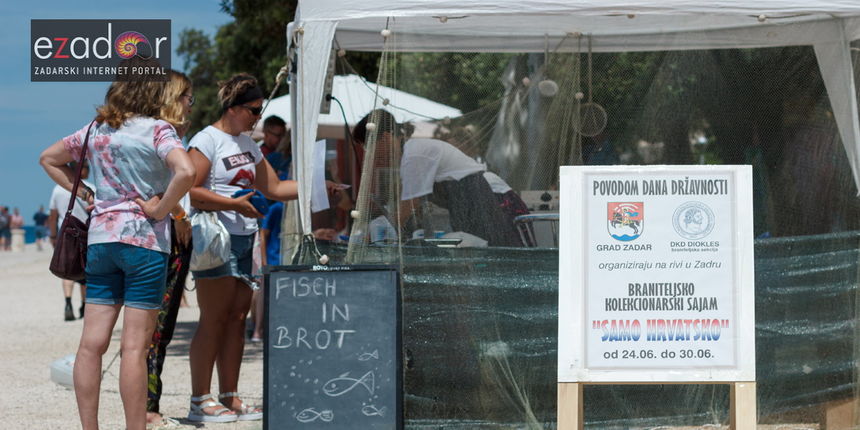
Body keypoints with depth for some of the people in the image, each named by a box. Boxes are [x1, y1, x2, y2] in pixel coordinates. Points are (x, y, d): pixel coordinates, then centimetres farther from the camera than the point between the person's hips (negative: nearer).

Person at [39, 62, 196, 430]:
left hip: (100, 238, 5)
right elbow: (186, 172, -24)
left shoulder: (96, 130, 10)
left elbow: (49, 159, 22)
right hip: (144, 239, -5)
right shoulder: (157, 130, -7)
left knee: (92, 343, 4)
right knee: (134, 346, -4)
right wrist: (160, 209, -11)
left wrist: (85, 194, 14)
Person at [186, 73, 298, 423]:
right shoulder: (207, 141, -8)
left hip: (244, 239, 8)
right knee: (214, 321, -8)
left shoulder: (247, 145, 18)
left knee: (237, 318, 7)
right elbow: (189, 191, -16)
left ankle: (230, 399, 11)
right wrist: (234, 203, -16)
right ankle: (200, 401, -4)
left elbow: (273, 188, 22)